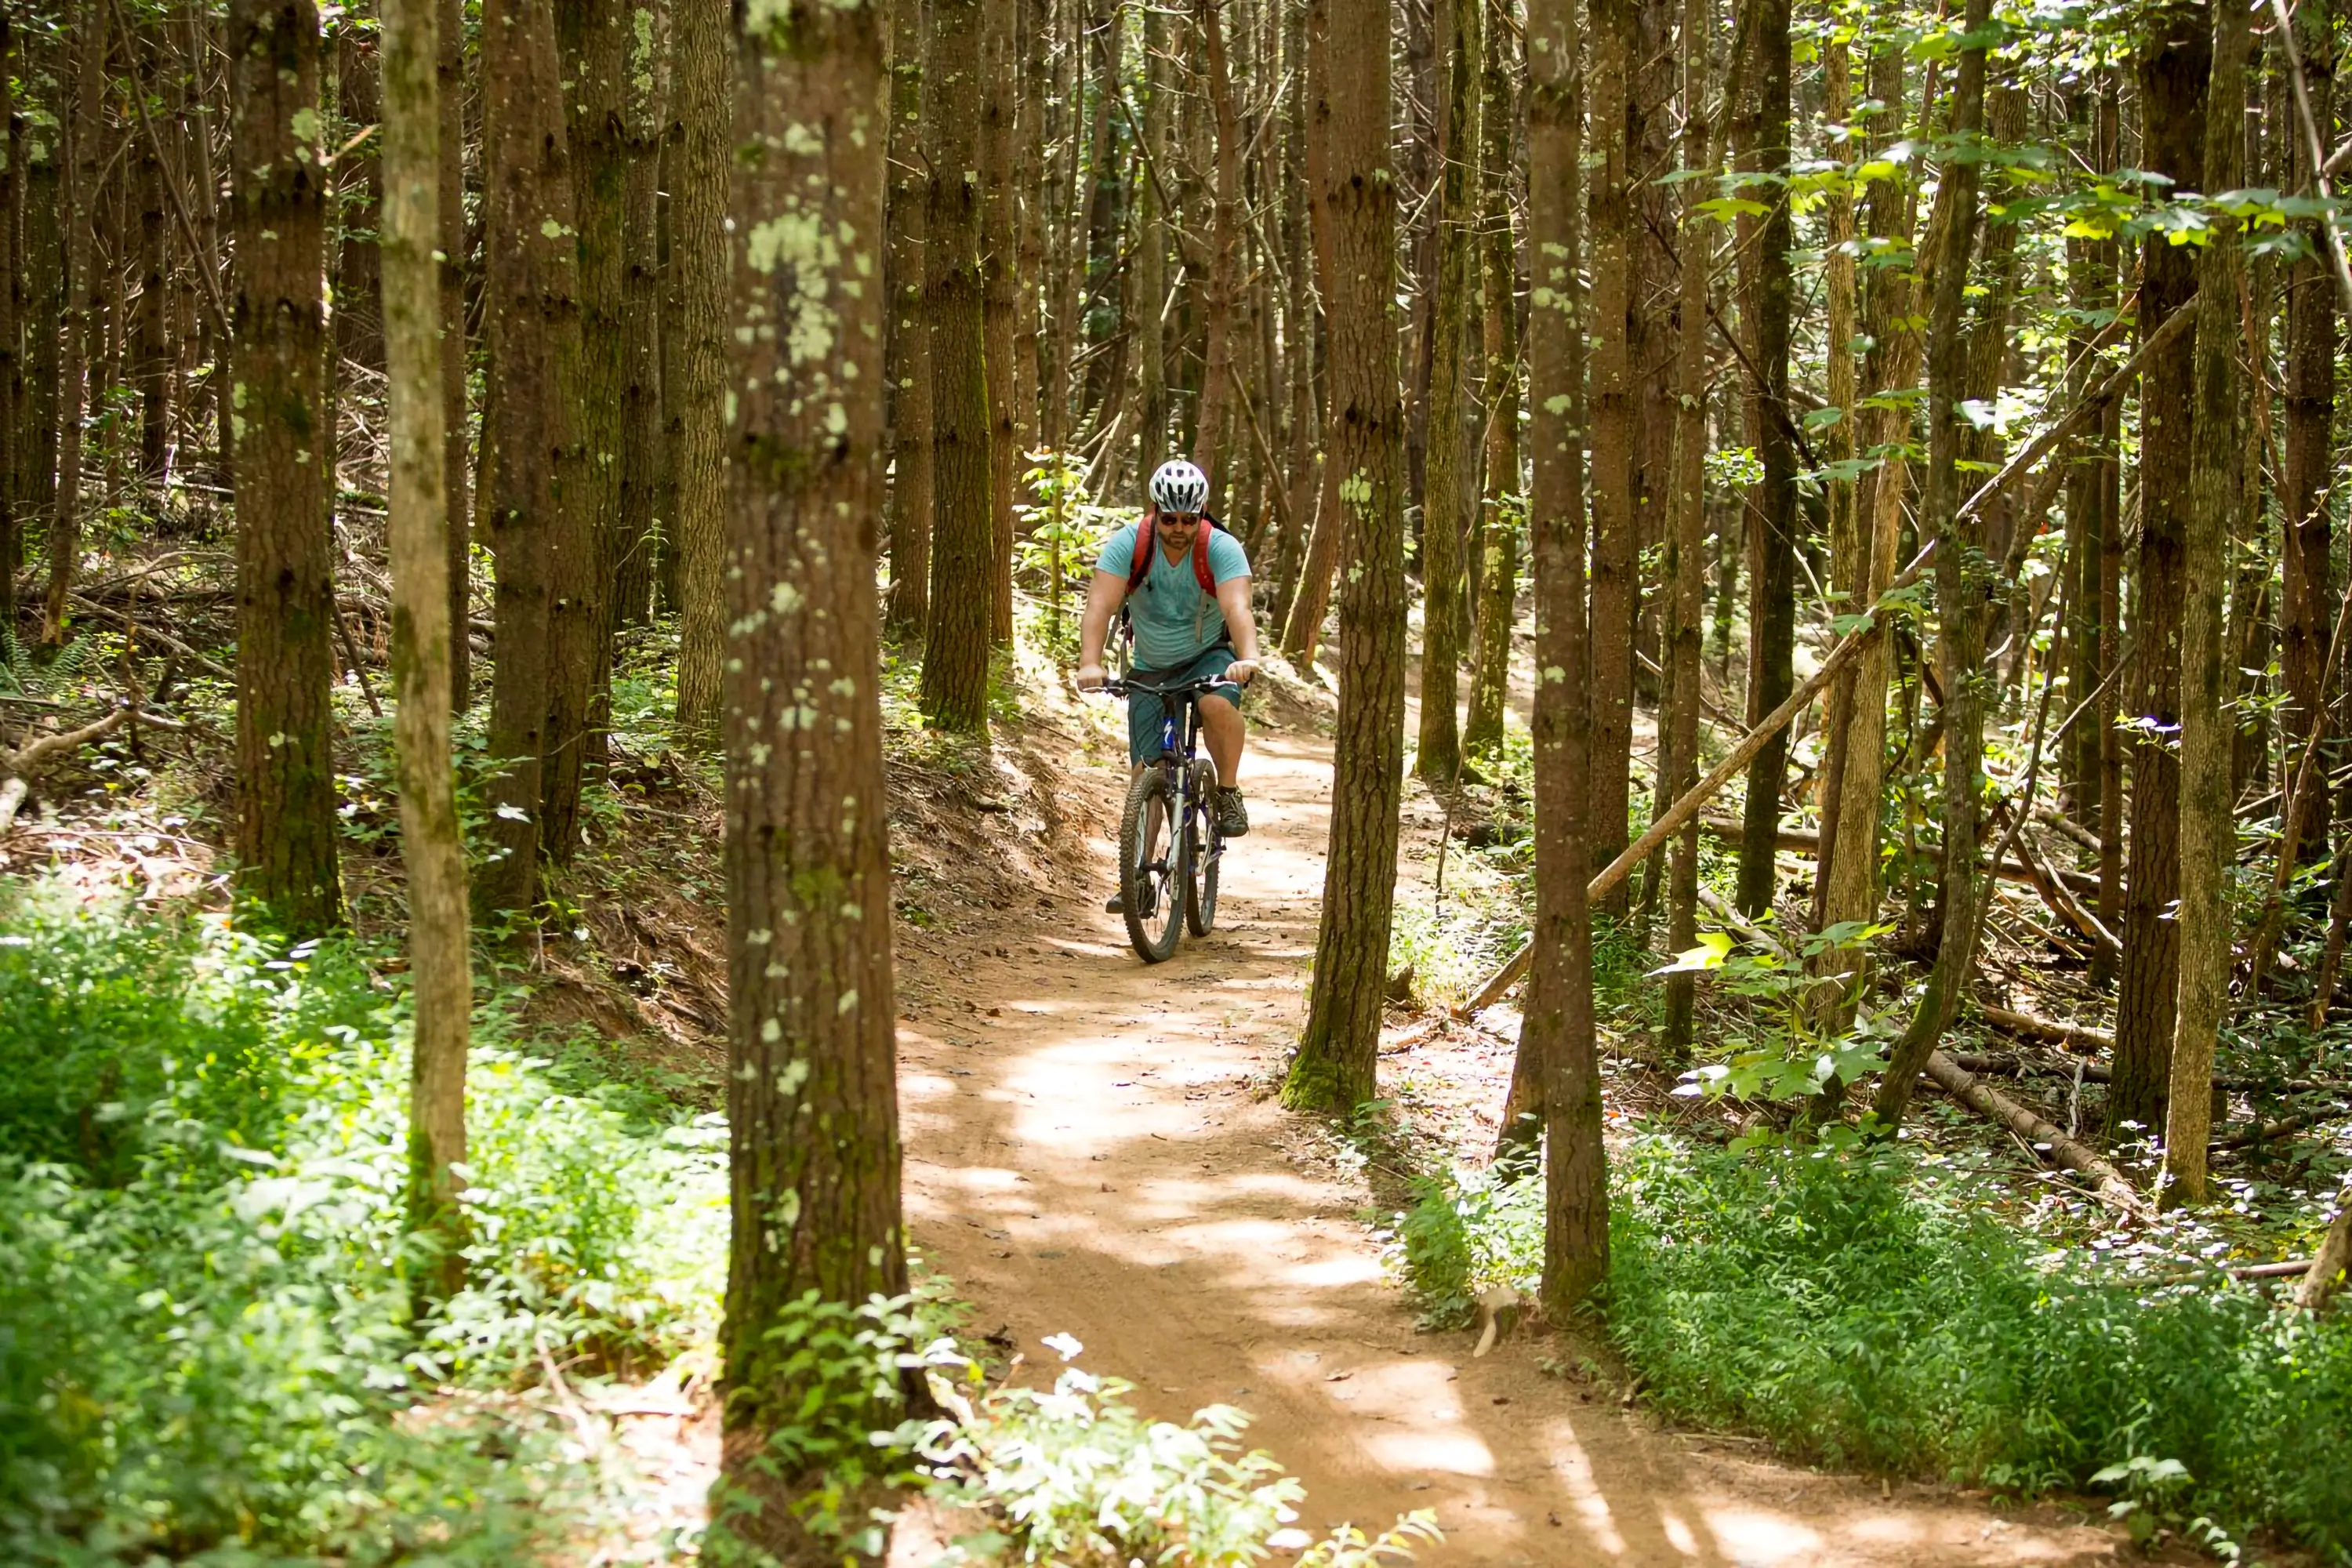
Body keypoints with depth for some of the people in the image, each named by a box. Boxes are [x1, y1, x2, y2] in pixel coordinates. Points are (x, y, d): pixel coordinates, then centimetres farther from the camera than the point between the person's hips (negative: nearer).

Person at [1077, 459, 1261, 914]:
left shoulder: (1222, 549, -21)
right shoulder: (1128, 544, -19)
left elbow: (1237, 607, -35)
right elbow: (1100, 606, -29)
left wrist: (1248, 658, -55)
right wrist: (1089, 664, -46)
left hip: (1208, 657, -1)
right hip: (1150, 669, 2)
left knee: (1218, 704, -36)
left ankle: (1229, 792, -13)